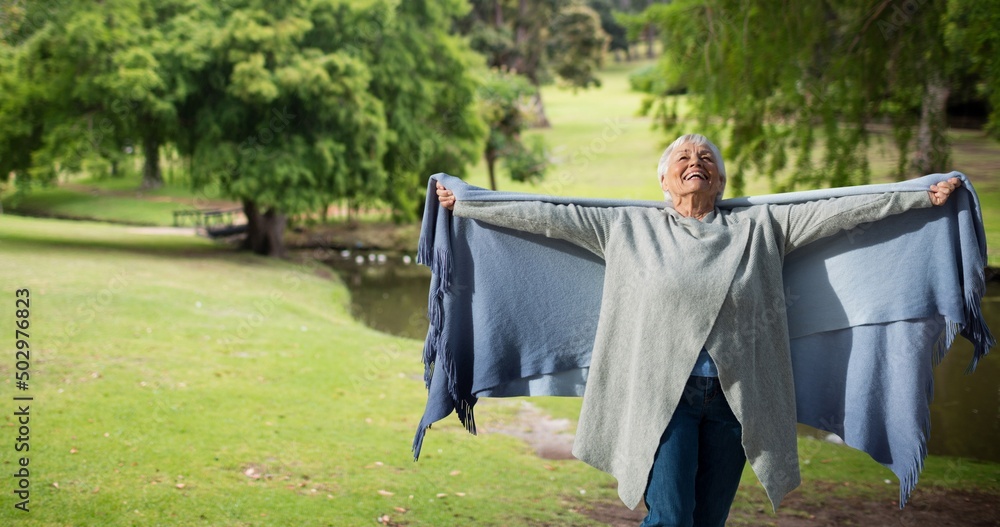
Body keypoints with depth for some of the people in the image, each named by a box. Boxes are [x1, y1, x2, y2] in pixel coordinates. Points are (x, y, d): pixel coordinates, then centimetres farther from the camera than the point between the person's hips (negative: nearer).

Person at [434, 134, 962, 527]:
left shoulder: (758, 227, 10)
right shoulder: (630, 228, 8)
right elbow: (547, 216, 7)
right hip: (663, 394, -2)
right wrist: (464, 204, 6)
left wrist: (923, 195, 2)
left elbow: (839, 210, 5)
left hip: (734, 399, 2)